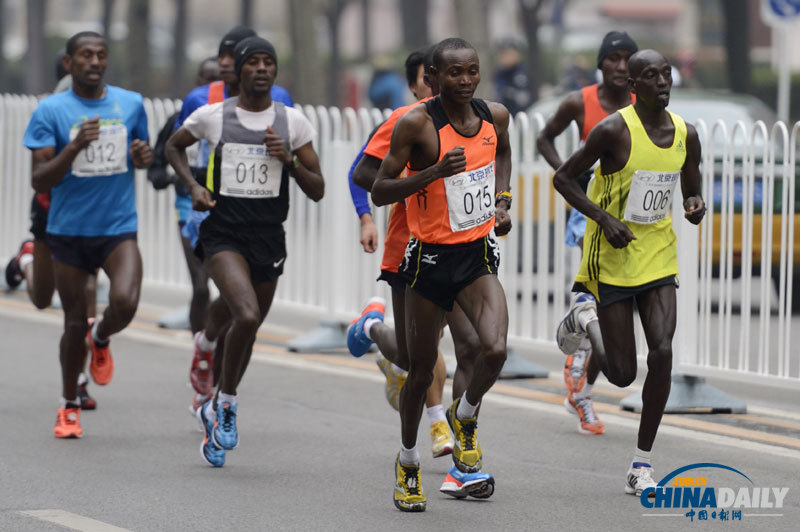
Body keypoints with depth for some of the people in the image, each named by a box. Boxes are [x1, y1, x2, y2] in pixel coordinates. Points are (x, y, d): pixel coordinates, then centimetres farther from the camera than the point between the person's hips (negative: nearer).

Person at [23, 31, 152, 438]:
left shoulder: (131, 104, 4)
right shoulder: (51, 111, -6)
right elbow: (40, 180, -10)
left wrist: (144, 156, -5)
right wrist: (74, 148, -26)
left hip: (118, 228, 1)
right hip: (69, 231, -1)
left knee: (125, 303, -22)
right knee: (74, 323, 4)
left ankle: (100, 339, 15)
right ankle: (68, 406, 26)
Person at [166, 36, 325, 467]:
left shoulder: (292, 122, 2)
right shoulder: (212, 116, -2)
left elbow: (317, 191, 5)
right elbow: (173, 146, 18)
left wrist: (289, 160, -13)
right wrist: (192, 186, 1)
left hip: (268, 238, 3)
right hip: (223, 234, -3)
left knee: (247, 328, 13)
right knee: (247, 315, -25)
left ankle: (217, 411, 36)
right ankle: (227, 403, -3)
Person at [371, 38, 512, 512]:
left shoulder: (496, 116, -1)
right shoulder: (417, 124, -15)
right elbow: (380, 192, -14)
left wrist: (502, 201, 9)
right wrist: (435, 171, -27)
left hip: (479, 255, 3)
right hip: (430, 258, -3)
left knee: (496, 351, -20)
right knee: (422, 370, 8)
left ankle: (465, 417, 12)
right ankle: (408, 463, 32)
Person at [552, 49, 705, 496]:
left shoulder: (686, 135, 1)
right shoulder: (614, 130, -15)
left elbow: (691, 187, 17)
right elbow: (563, 178, -8)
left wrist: (696, 205, -8)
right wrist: (605, 218, -20)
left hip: (659, 258, 4)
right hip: (613, 261, -4)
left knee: (663, 353, -12)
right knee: (622, 373, 0)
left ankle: (643, 465, 0)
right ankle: (587, 316, 34)